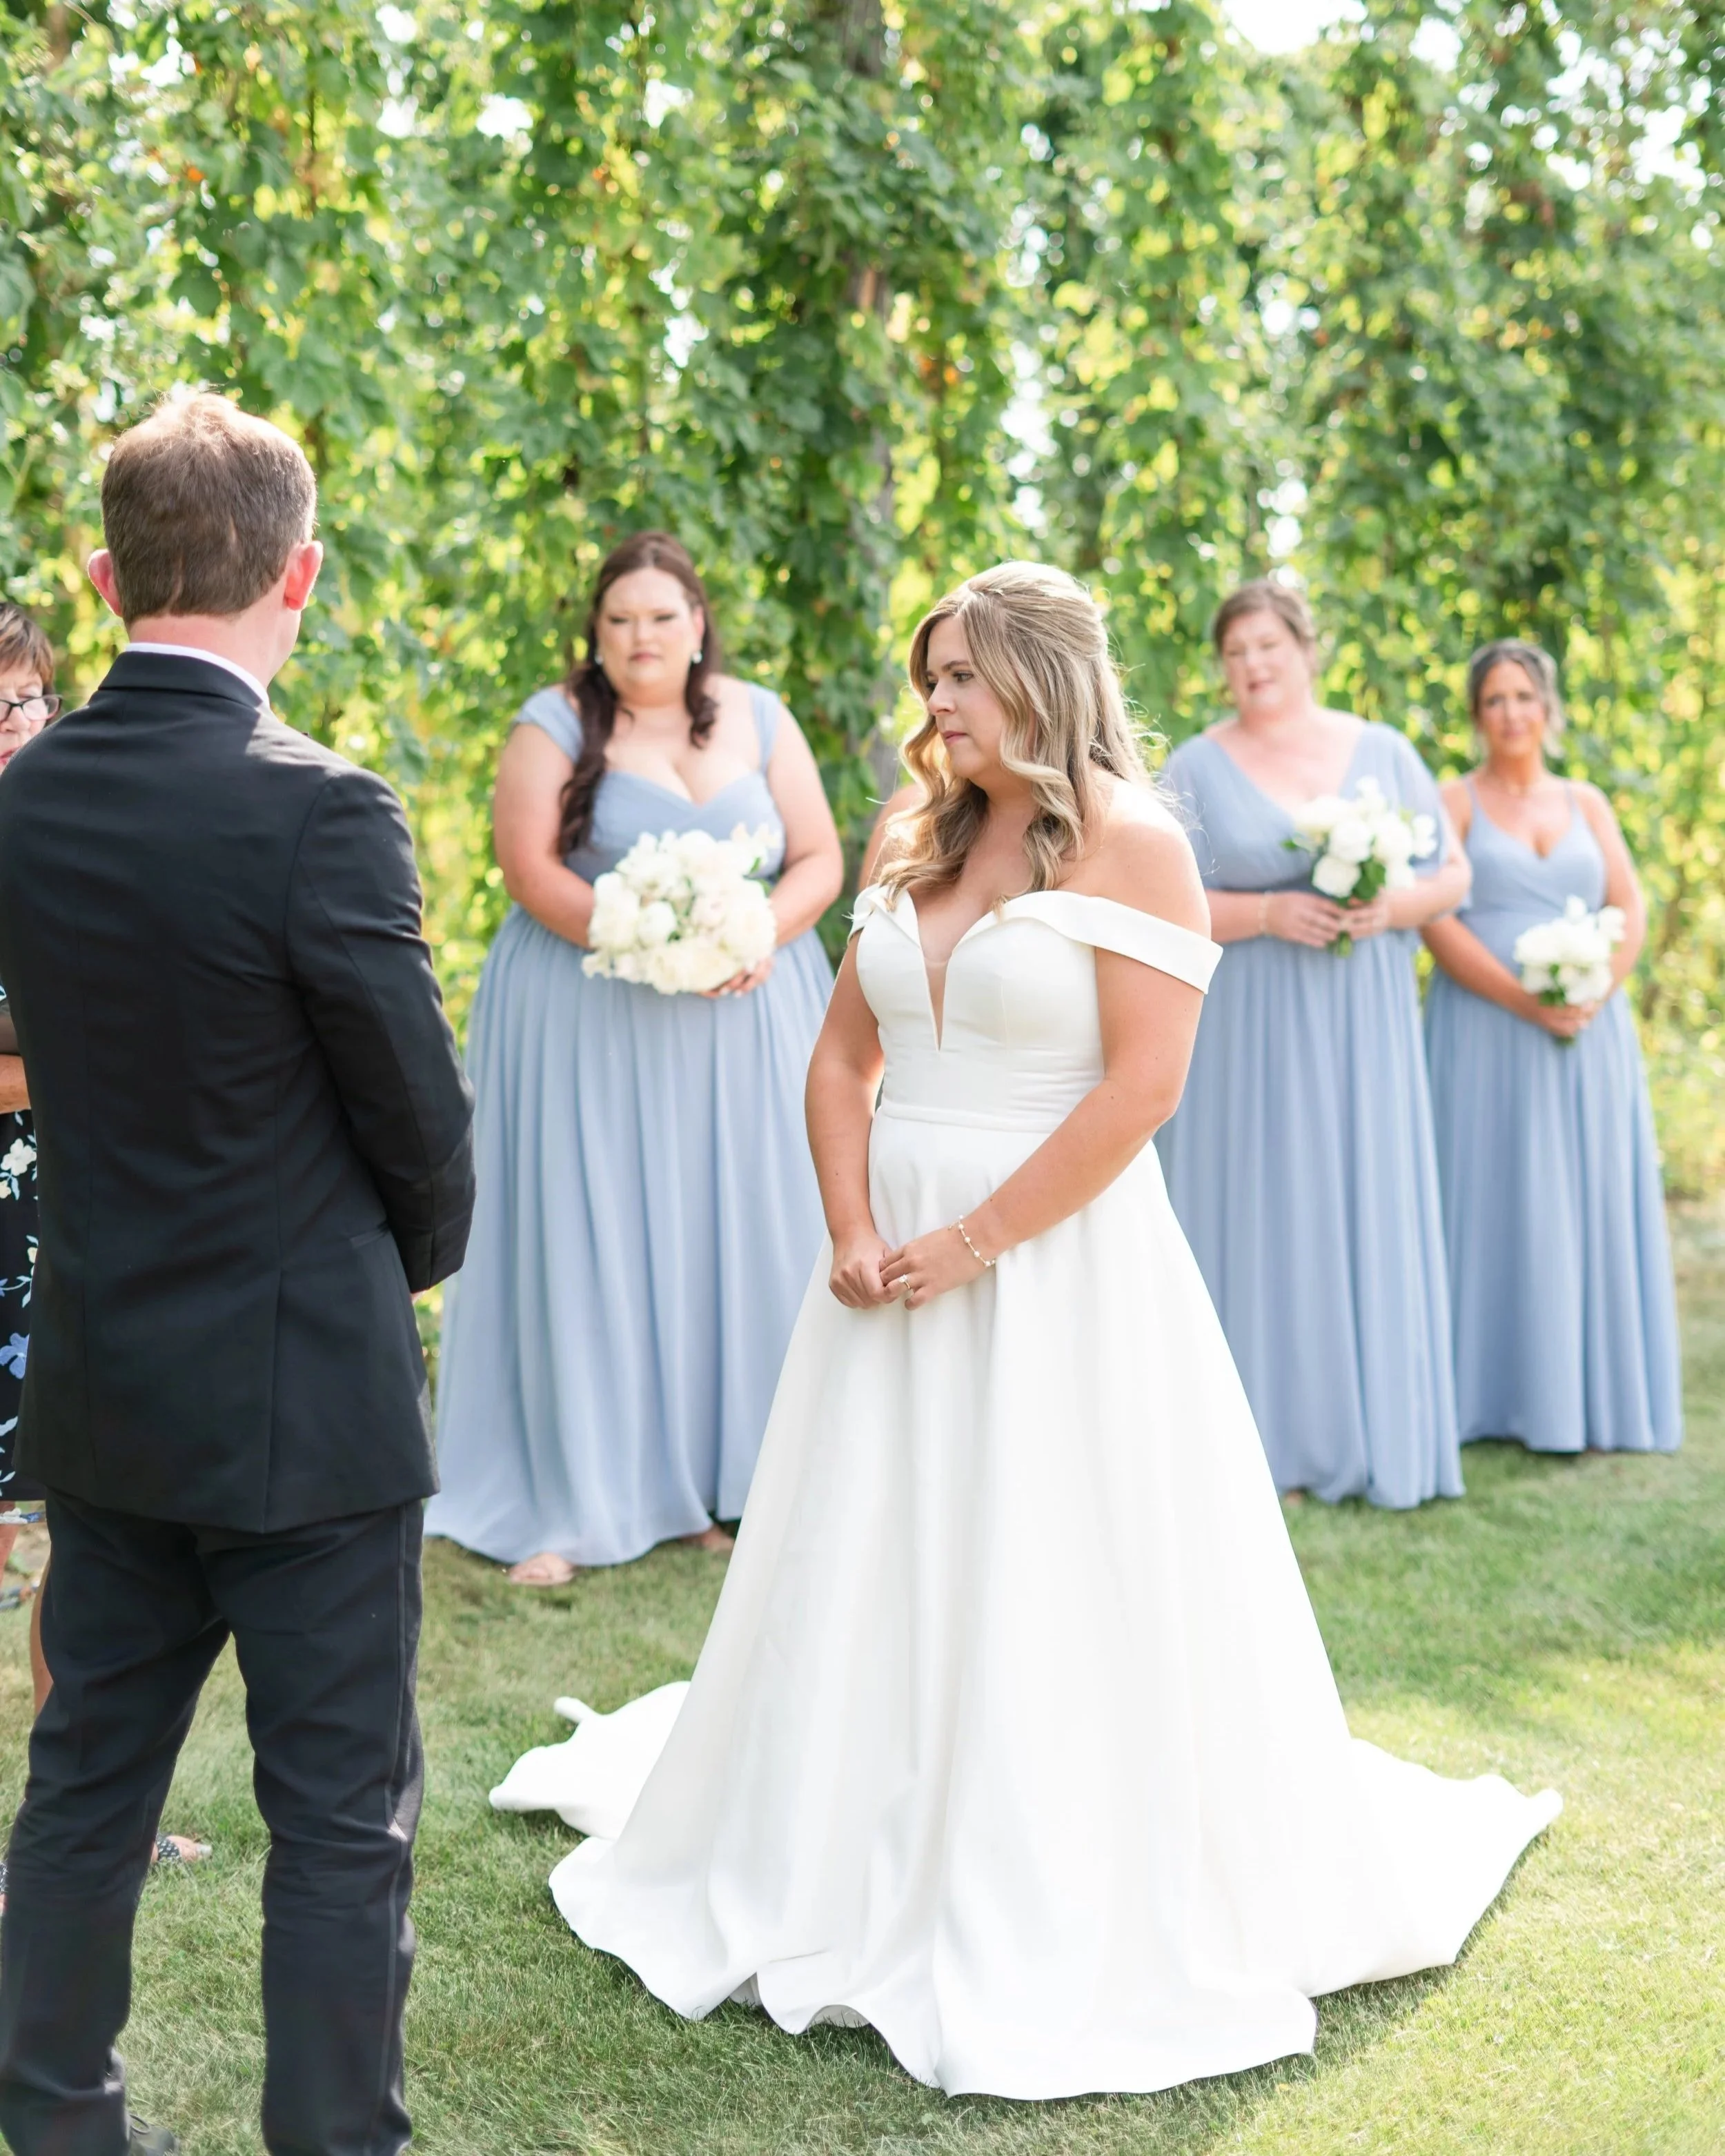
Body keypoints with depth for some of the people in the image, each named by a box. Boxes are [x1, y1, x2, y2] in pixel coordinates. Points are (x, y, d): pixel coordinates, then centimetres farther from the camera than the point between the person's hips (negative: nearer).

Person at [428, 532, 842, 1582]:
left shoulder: (760, 720, 9)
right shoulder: (557, 724, 0)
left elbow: (819, 858, 6)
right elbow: (531, 867, -10)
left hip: (744, 1019, 3)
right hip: (591, 1016, -3)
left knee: (733, 1236, 4)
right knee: (586, 1241, -3)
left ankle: (717, 1474, 16)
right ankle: (567, 1499, 3)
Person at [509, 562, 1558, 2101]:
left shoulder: (1132, 844, -8)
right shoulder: (924, 847, 11)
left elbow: (1142, 1086, -16)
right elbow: (844, 1056, 10)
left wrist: (971, 1244, -16)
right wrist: (853, 1235, -4)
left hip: (1057, 1266, -6)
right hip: (900, 1261, 6)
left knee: (1056, 1598, 1)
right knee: (872, 1581, 12)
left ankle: (1069, 1931, 17)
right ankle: (858, 1883, 29)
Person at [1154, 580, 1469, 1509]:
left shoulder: (1384, 752, 8)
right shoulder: (1197, 768, 3)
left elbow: (1452, 876, 10)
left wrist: (1393, 906, -11)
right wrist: (1269, 915, -16)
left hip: (1365, 1028, 2)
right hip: (1247, 1032, -2)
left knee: (1367, 1215, 3)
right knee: (1258, 1214, -1)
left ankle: (1375, 1435, 12)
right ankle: (1265, 1430, 7)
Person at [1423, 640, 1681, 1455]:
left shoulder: (1587, 804, 14)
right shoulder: (1453, 804, 3)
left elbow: (1630, 911, 6)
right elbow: (1437, 921, -8)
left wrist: (1591, 993, -12)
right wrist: (1524, 1001, -18)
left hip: (1587, 1034, 3)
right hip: (1486, 1030, -3)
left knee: (1588, 1205, 3)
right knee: (1495, 1202, -3)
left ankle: (1586, 1398, 9)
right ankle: (1492, 1393, 3)